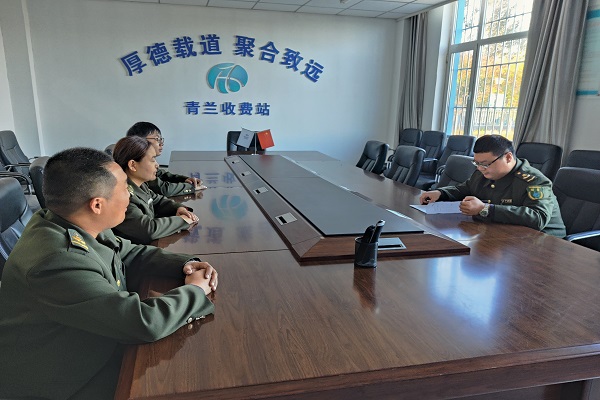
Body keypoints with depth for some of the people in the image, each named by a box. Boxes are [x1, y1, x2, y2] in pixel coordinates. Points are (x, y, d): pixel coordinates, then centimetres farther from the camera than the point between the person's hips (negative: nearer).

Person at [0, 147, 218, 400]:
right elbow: (145, 322, -34)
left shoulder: (75, 226, -8)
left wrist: (184, 264, -8)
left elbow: (129, 255, 8)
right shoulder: (56, 263, -34)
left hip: (96, 346, 7)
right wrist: (195, 290, -17)